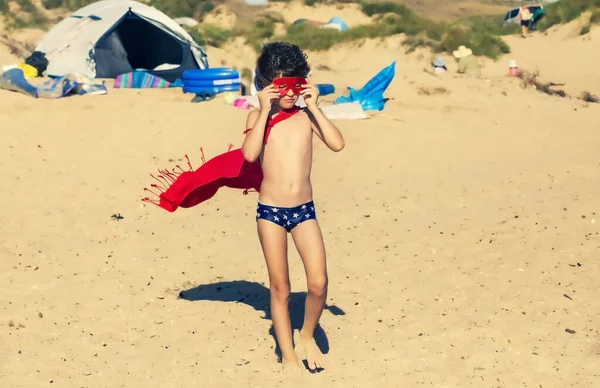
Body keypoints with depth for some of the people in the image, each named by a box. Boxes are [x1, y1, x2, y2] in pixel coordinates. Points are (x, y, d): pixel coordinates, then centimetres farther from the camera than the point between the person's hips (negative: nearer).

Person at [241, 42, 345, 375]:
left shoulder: (307, 116, 3)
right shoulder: (259, 117, 0)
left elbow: (337, 144, -12)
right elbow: (249, 153, -18)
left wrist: (314, 107, -11)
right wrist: (265, 110, -16)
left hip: (304, 210, 1)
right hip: (269, 211, -1)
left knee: (319, 283, -7)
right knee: (279, 287, 7)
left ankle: (307, 335, 21)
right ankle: (288, 353, 21)